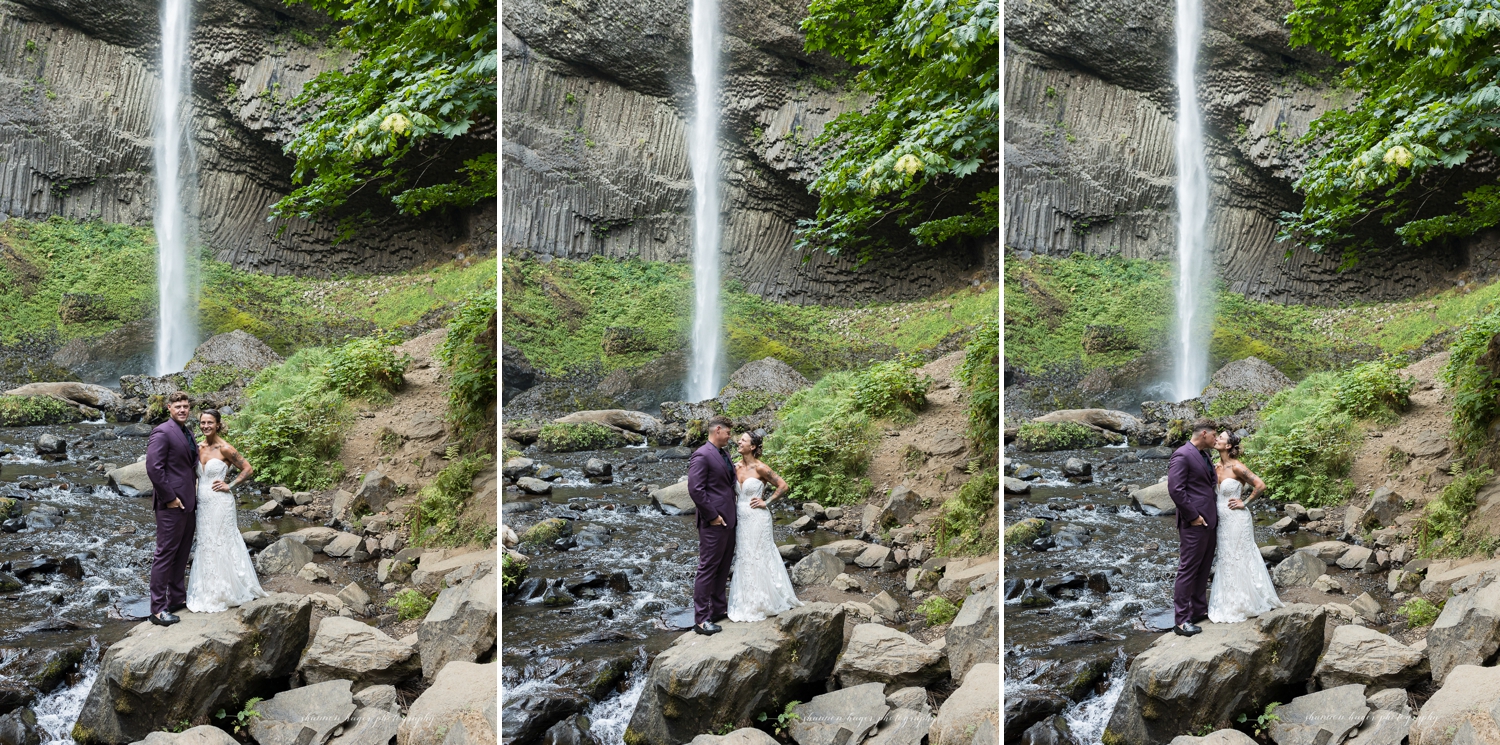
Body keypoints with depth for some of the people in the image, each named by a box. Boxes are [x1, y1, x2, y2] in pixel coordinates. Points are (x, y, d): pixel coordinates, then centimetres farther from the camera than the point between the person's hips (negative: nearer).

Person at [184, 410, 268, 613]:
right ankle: (208, 593, 20)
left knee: (221, 545, 0)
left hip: (219, 503, -7)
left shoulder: (225, 449, -12)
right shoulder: (198, 448, 6)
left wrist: (229, 486, -12)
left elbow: (248, 469, -9)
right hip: (203, 503, 7)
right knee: (205, 546, 11)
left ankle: (225, 594, 10)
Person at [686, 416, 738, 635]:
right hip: (713, 523, -9)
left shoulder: (723, 455, 13)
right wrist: (712, 516, -18)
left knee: (723, 568, 18)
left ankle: (719, 608, 29)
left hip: (728, 520, 9)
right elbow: (695, 489, -21)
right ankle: (701, 619, -2)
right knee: (707, 569, -5)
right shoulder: (702, 456, -15)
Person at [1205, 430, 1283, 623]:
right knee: (1226, 562, 15)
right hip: (1223, 520, 8)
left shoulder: (1236, 467, -18)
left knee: (1238, 561, 2)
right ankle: (1229, 604, 25)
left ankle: (1240, 606, 13)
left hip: (1236, 520, -8)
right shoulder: (1217, 467, 4)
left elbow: (1260, 485, -20)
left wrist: (1245, 502, -12)